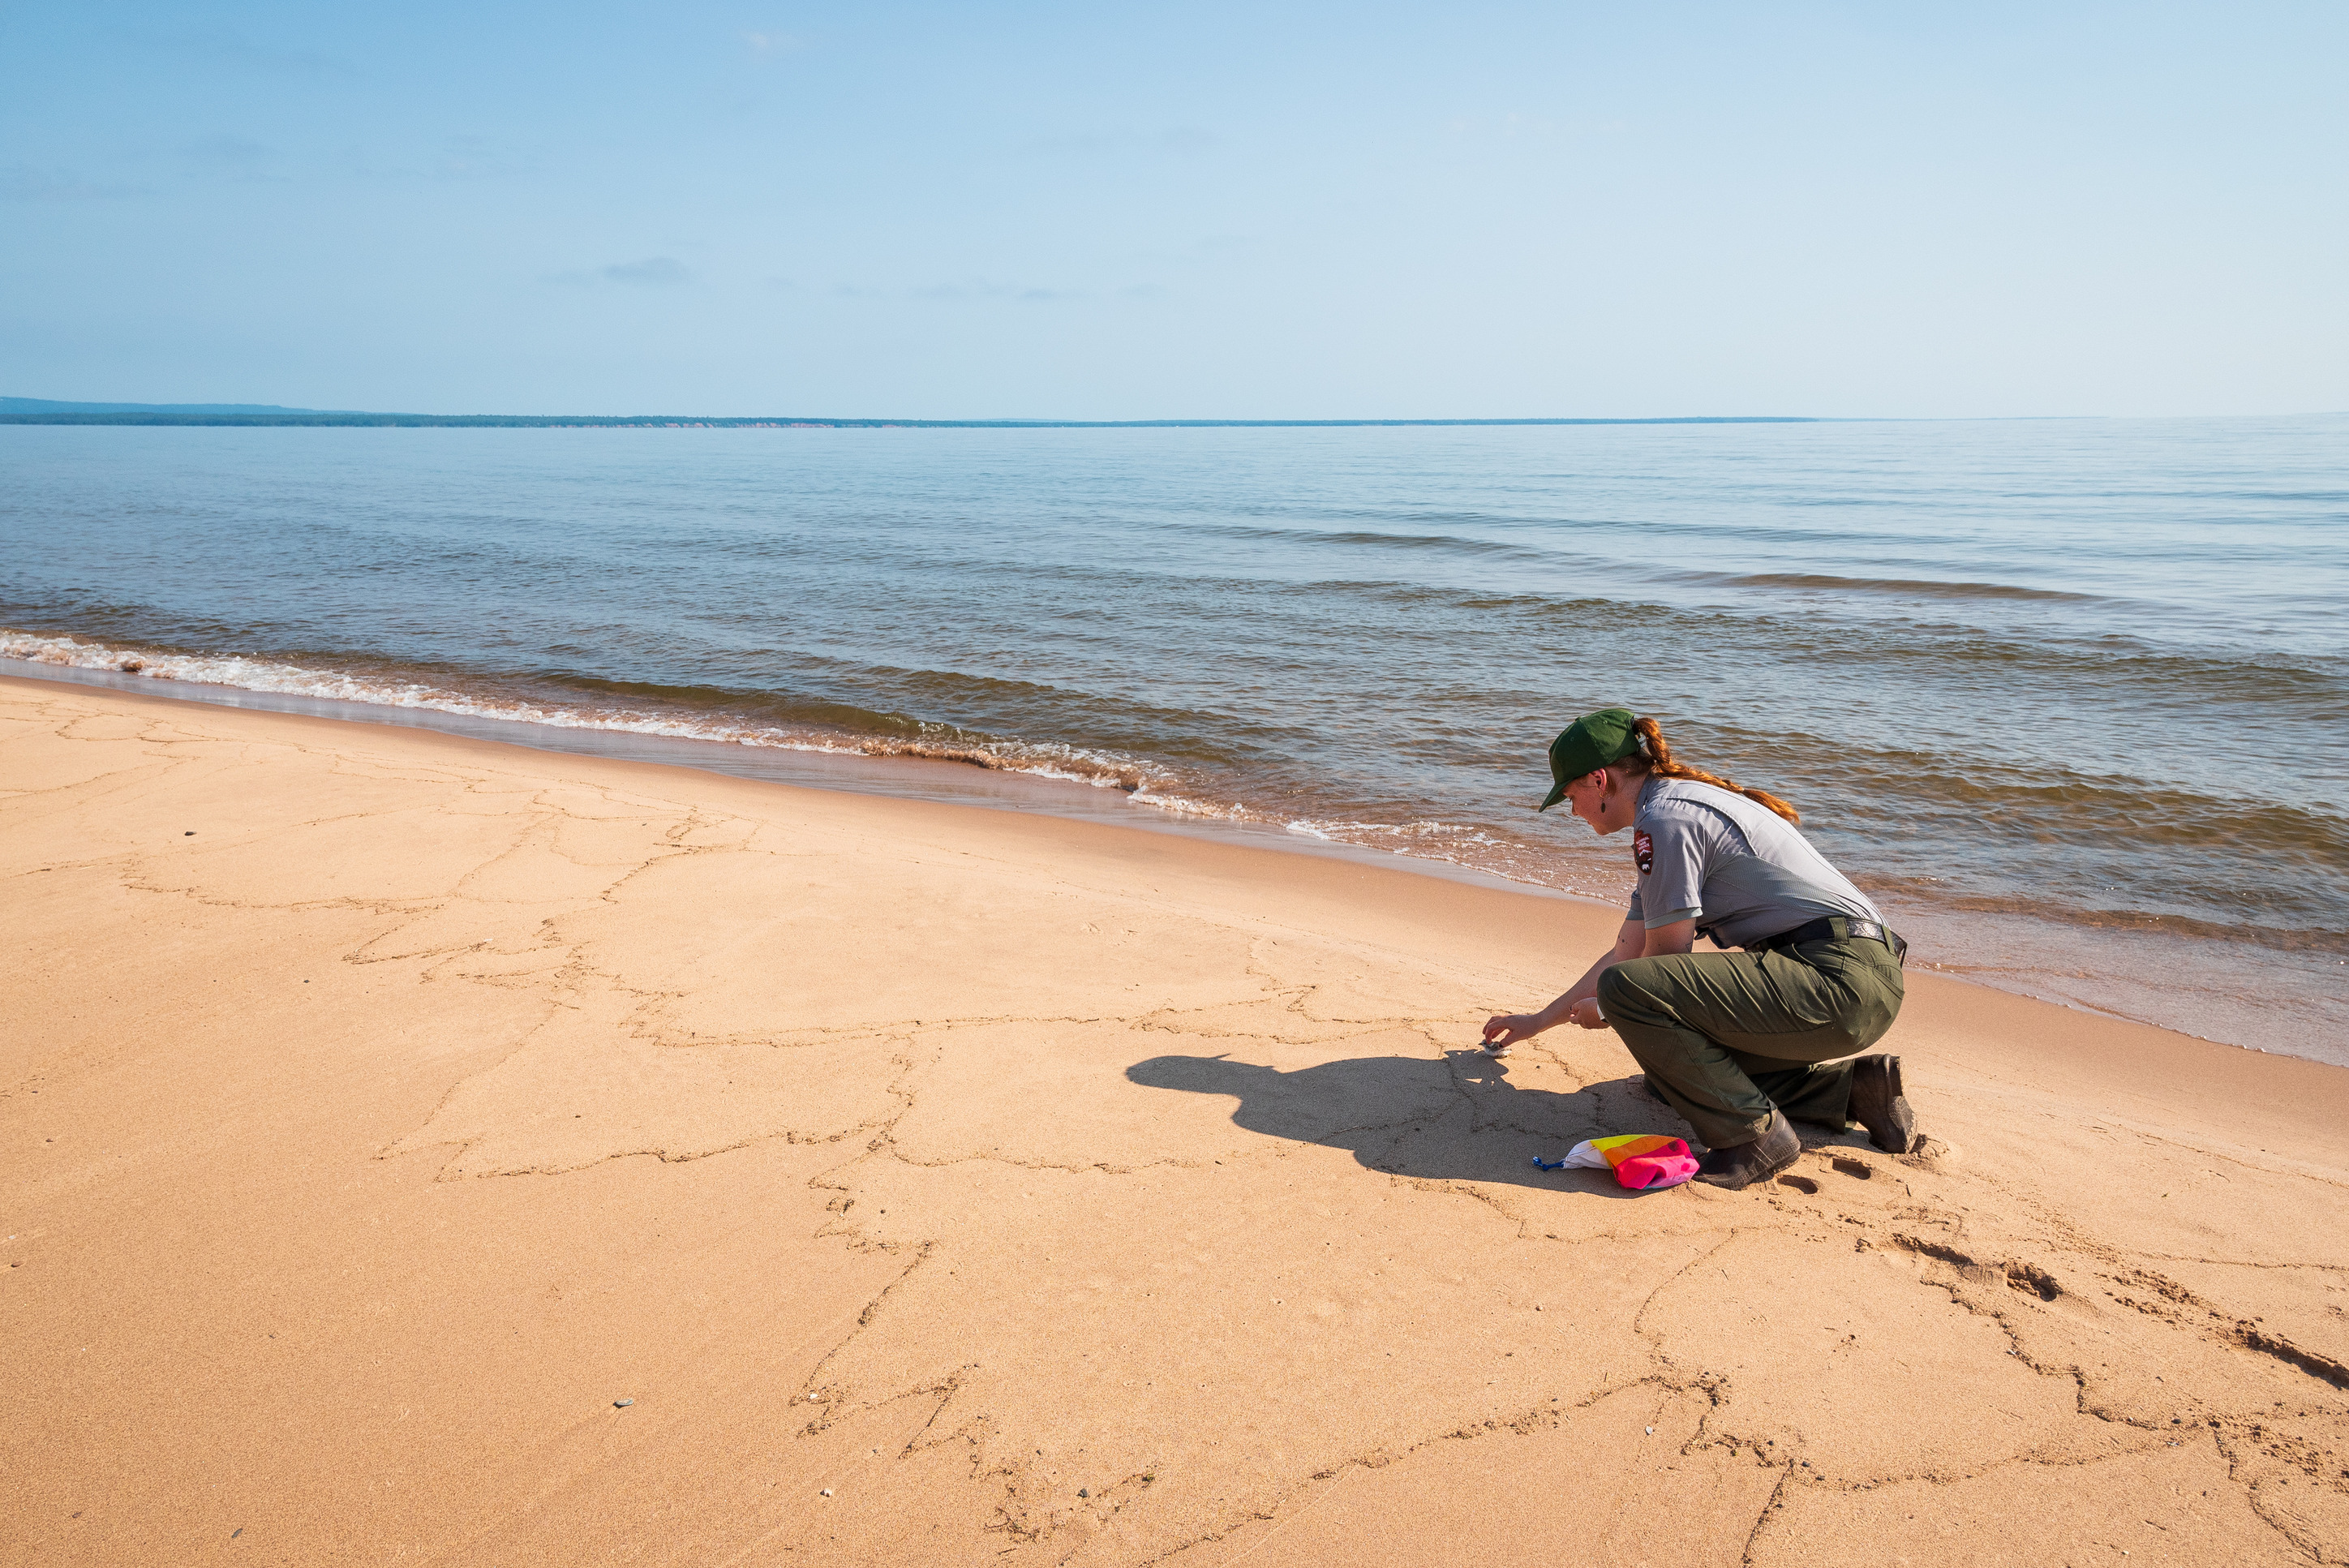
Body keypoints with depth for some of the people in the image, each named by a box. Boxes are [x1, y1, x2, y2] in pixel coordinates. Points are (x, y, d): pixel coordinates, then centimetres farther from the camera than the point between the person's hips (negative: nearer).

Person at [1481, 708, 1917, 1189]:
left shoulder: (1664, 819, -13)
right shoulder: (1677, 807, 20)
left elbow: (1667, 961, -11)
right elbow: (1626, 954, 27)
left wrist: (1607, 1010, 9)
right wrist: (1537, 1023, 33)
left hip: (1838, 983, -10)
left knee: (1627, 991, -22)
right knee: (1673, 1067, 20)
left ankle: (1756, 1135, -11)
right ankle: (1855, 1086, 17)